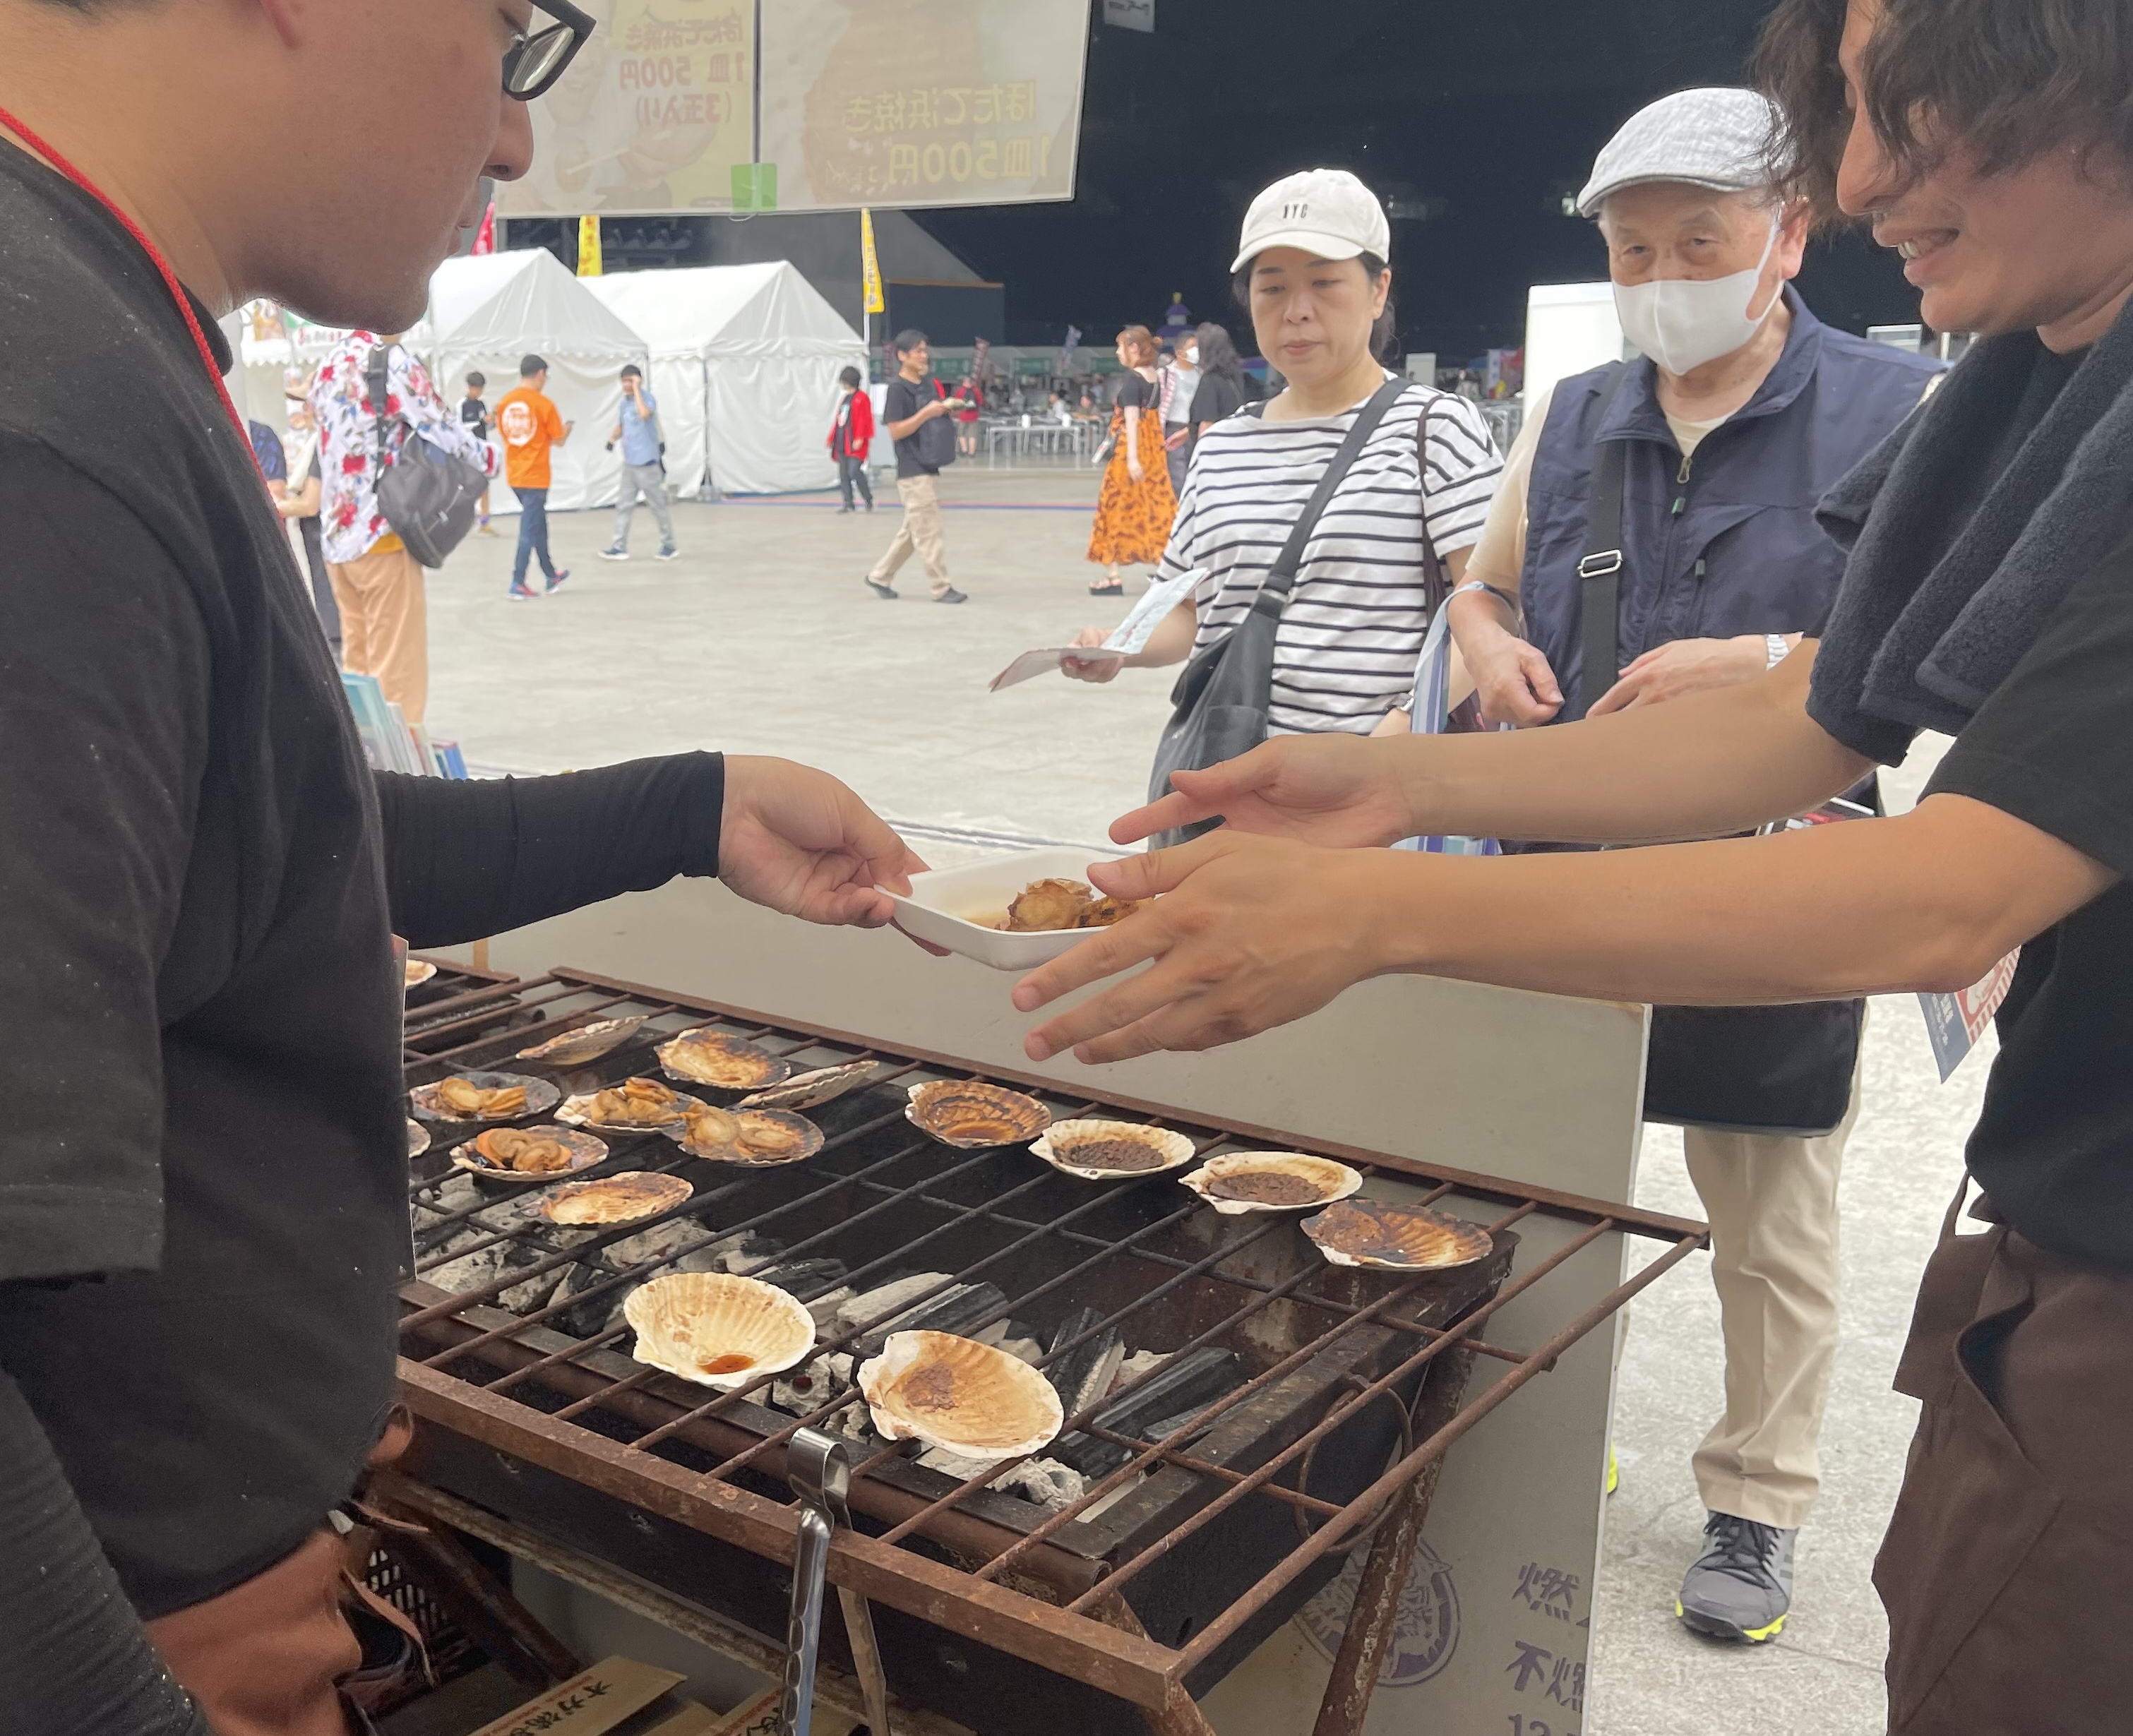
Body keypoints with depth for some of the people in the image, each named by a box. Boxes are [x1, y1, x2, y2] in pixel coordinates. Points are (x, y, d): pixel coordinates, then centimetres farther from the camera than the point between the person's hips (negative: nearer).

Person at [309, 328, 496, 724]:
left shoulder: (328, 366, 13)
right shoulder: (393, 361, -10)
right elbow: (444, 431, -10)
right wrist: (488, 459, 9)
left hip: (337, 535, 8)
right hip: (381, 535, -8)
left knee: (357, 660, 13)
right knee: (397, 664, -2)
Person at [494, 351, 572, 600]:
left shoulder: (505, 401, 4)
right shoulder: (544, 403, -13)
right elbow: (558, 441, -7)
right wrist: (568, 428, 14)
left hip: (515, 475, 7)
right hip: (535, 476, -7)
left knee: (537, 524, 20)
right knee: (530, 529, -2)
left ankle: (551, 575, 30)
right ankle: (517, 585, -3)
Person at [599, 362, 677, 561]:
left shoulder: (647, 398, -14)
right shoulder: (625, 402, 10)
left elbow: (644, 414, -36)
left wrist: (637, 388, -29)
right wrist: (612, 438, 5)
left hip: (647, 462, -8)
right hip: (629, 462, 8)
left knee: (658, 505, 2)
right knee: (624, 505, 8)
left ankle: (669, 545, 12)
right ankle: (620, 547, 12)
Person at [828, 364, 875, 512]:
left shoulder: (862, 398, -6)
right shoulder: (844, 399, 19)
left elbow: (864, 419, -13)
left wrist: (859, 438, -20)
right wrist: (832, 439, 19)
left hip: (855, 444, -8)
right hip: (842, 443, 8)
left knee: (854, 471, -17)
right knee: (844, 475, 4)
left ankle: (869, 499, 1)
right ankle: (848, 504, 9)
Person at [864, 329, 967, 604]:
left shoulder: (928, 385, 12)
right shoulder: (897, 388, -12)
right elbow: (895, 431, -16)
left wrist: (947, 409, 2)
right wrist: (927, 413, -22)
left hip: (930, 467, 9)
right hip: (912, 470, -9)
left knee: (912, 529, 13)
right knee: (929, 532, -6)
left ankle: (879, 577, 23)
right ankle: (942, 588, -1)